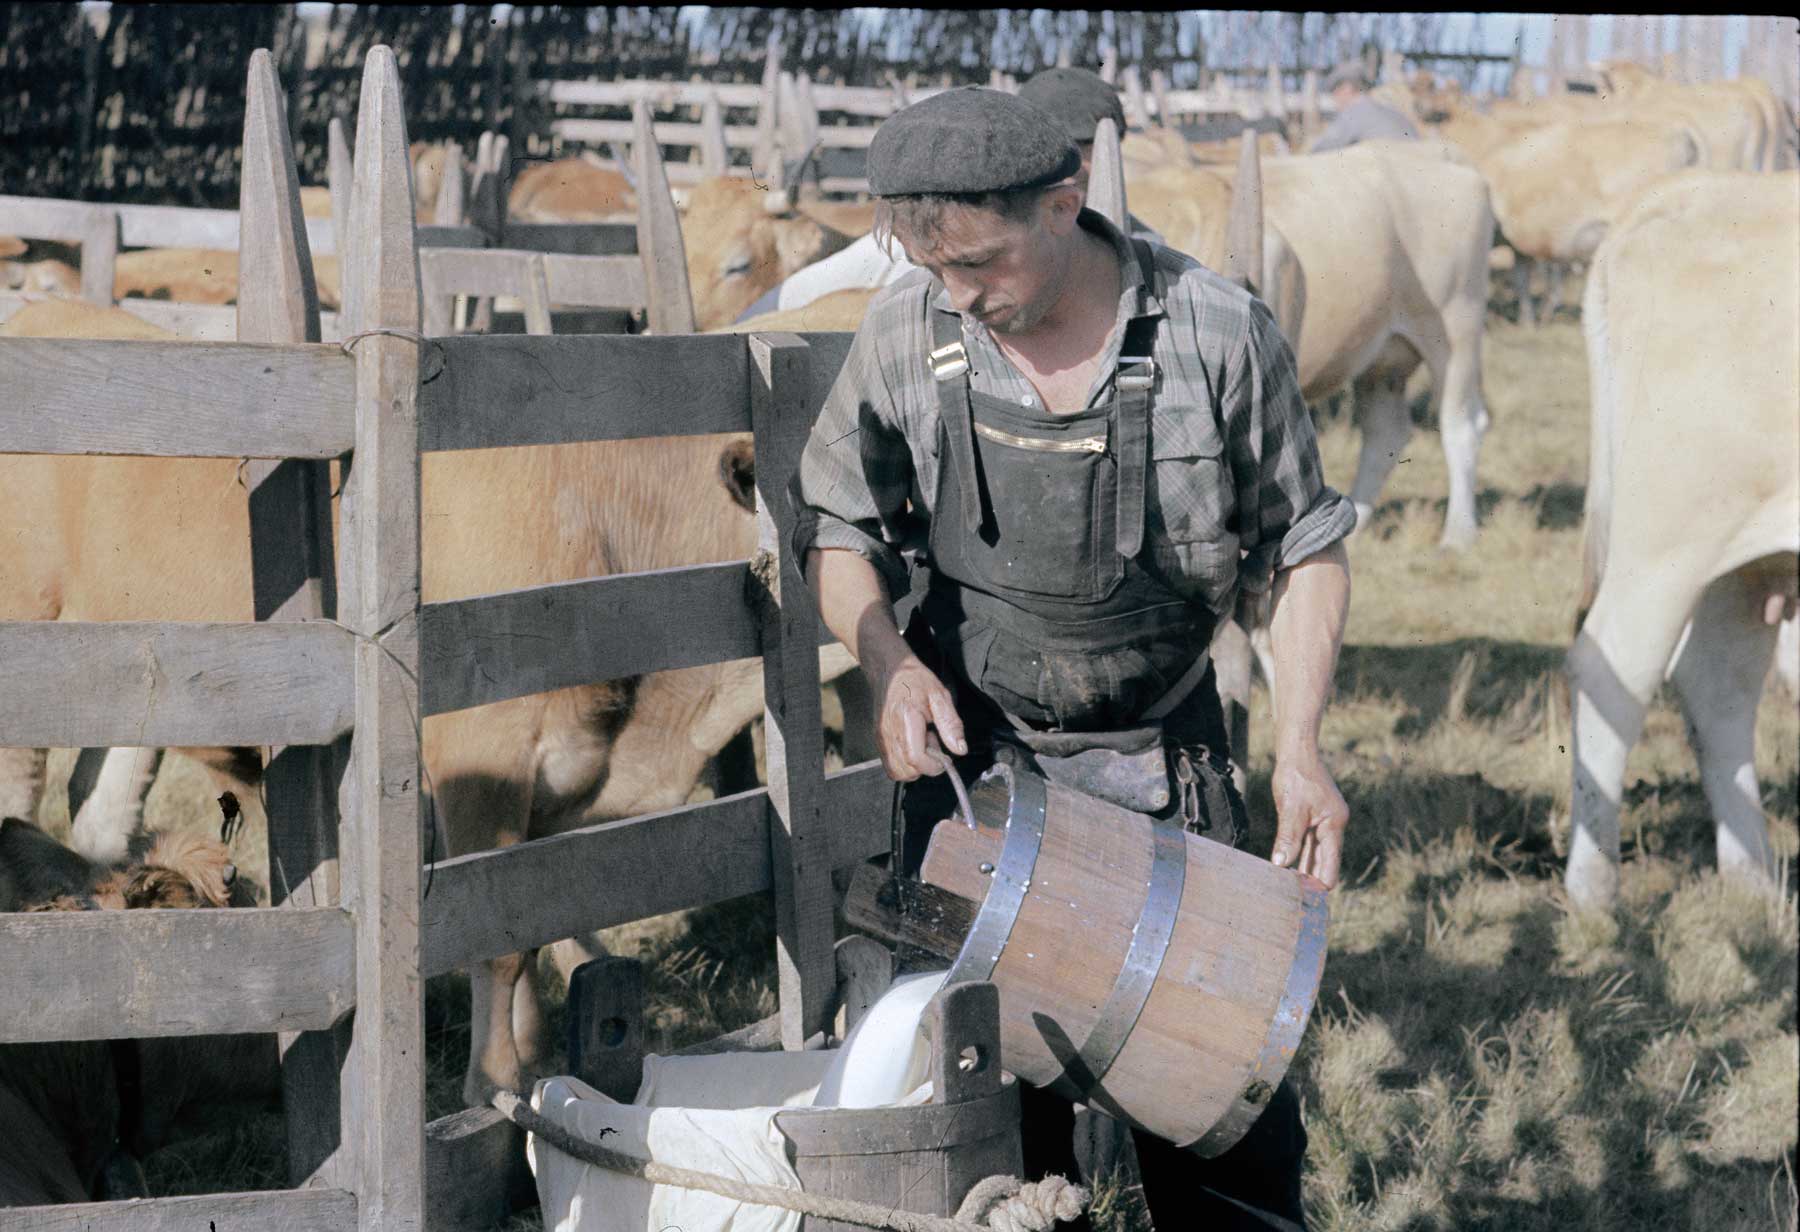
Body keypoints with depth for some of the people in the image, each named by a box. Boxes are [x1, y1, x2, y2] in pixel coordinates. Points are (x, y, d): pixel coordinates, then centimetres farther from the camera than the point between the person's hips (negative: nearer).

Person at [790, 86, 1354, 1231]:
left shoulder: (1219, 334, -15)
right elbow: (837, 525, 5)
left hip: (1162, 758, -1)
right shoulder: (907, 333, -10)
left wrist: (1300, 750, -11)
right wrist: (888, 660, -13)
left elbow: (1306, 547, -3)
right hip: (972, 750, 1)